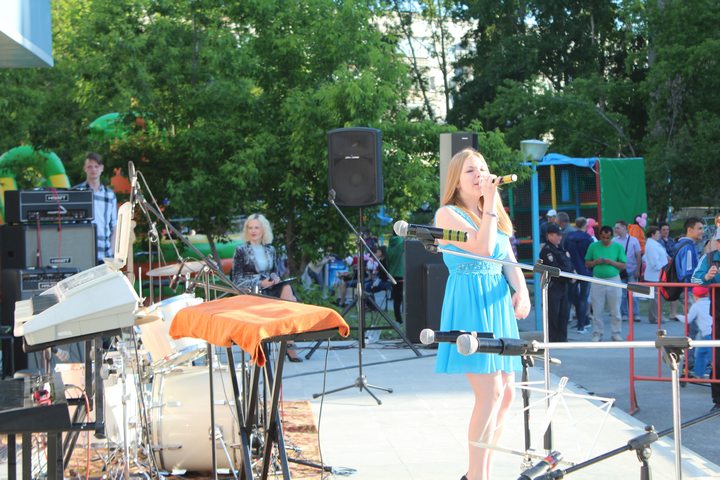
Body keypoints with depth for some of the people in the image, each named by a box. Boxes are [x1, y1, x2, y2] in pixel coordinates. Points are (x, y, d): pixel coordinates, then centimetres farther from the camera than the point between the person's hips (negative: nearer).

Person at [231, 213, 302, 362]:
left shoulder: (270, 250, 17)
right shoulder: (241, 250, 2)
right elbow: (237, 280, -3)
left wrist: (275, 278, -3)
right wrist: (260, 283, -16)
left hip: (270, 289, 5)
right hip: (250, 293, -5)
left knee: (287, 289, -30)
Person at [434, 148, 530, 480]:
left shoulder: (494, 216, 19)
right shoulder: (448, 214, -5)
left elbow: (509, 261, 11)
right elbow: (482, 248, -19)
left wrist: (521, 290, -8)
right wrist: (490, 202, -15)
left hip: (498, 304, 8)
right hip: (470, 305, -8)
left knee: (506, 393, 5)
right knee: (490, 393, -15)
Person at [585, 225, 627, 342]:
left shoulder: (618, 247, 1)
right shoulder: (593, 246, 3)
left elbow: (623, 265, 0)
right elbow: (587, 263, 7)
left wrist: (611, 262, -16)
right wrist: (596, 262, -12)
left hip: (614, 280, -1)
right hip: (597, 281, 1)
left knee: (615, 310, 3)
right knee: (597, 310, 3)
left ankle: (616, 333, 12)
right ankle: (597, 333, 11)